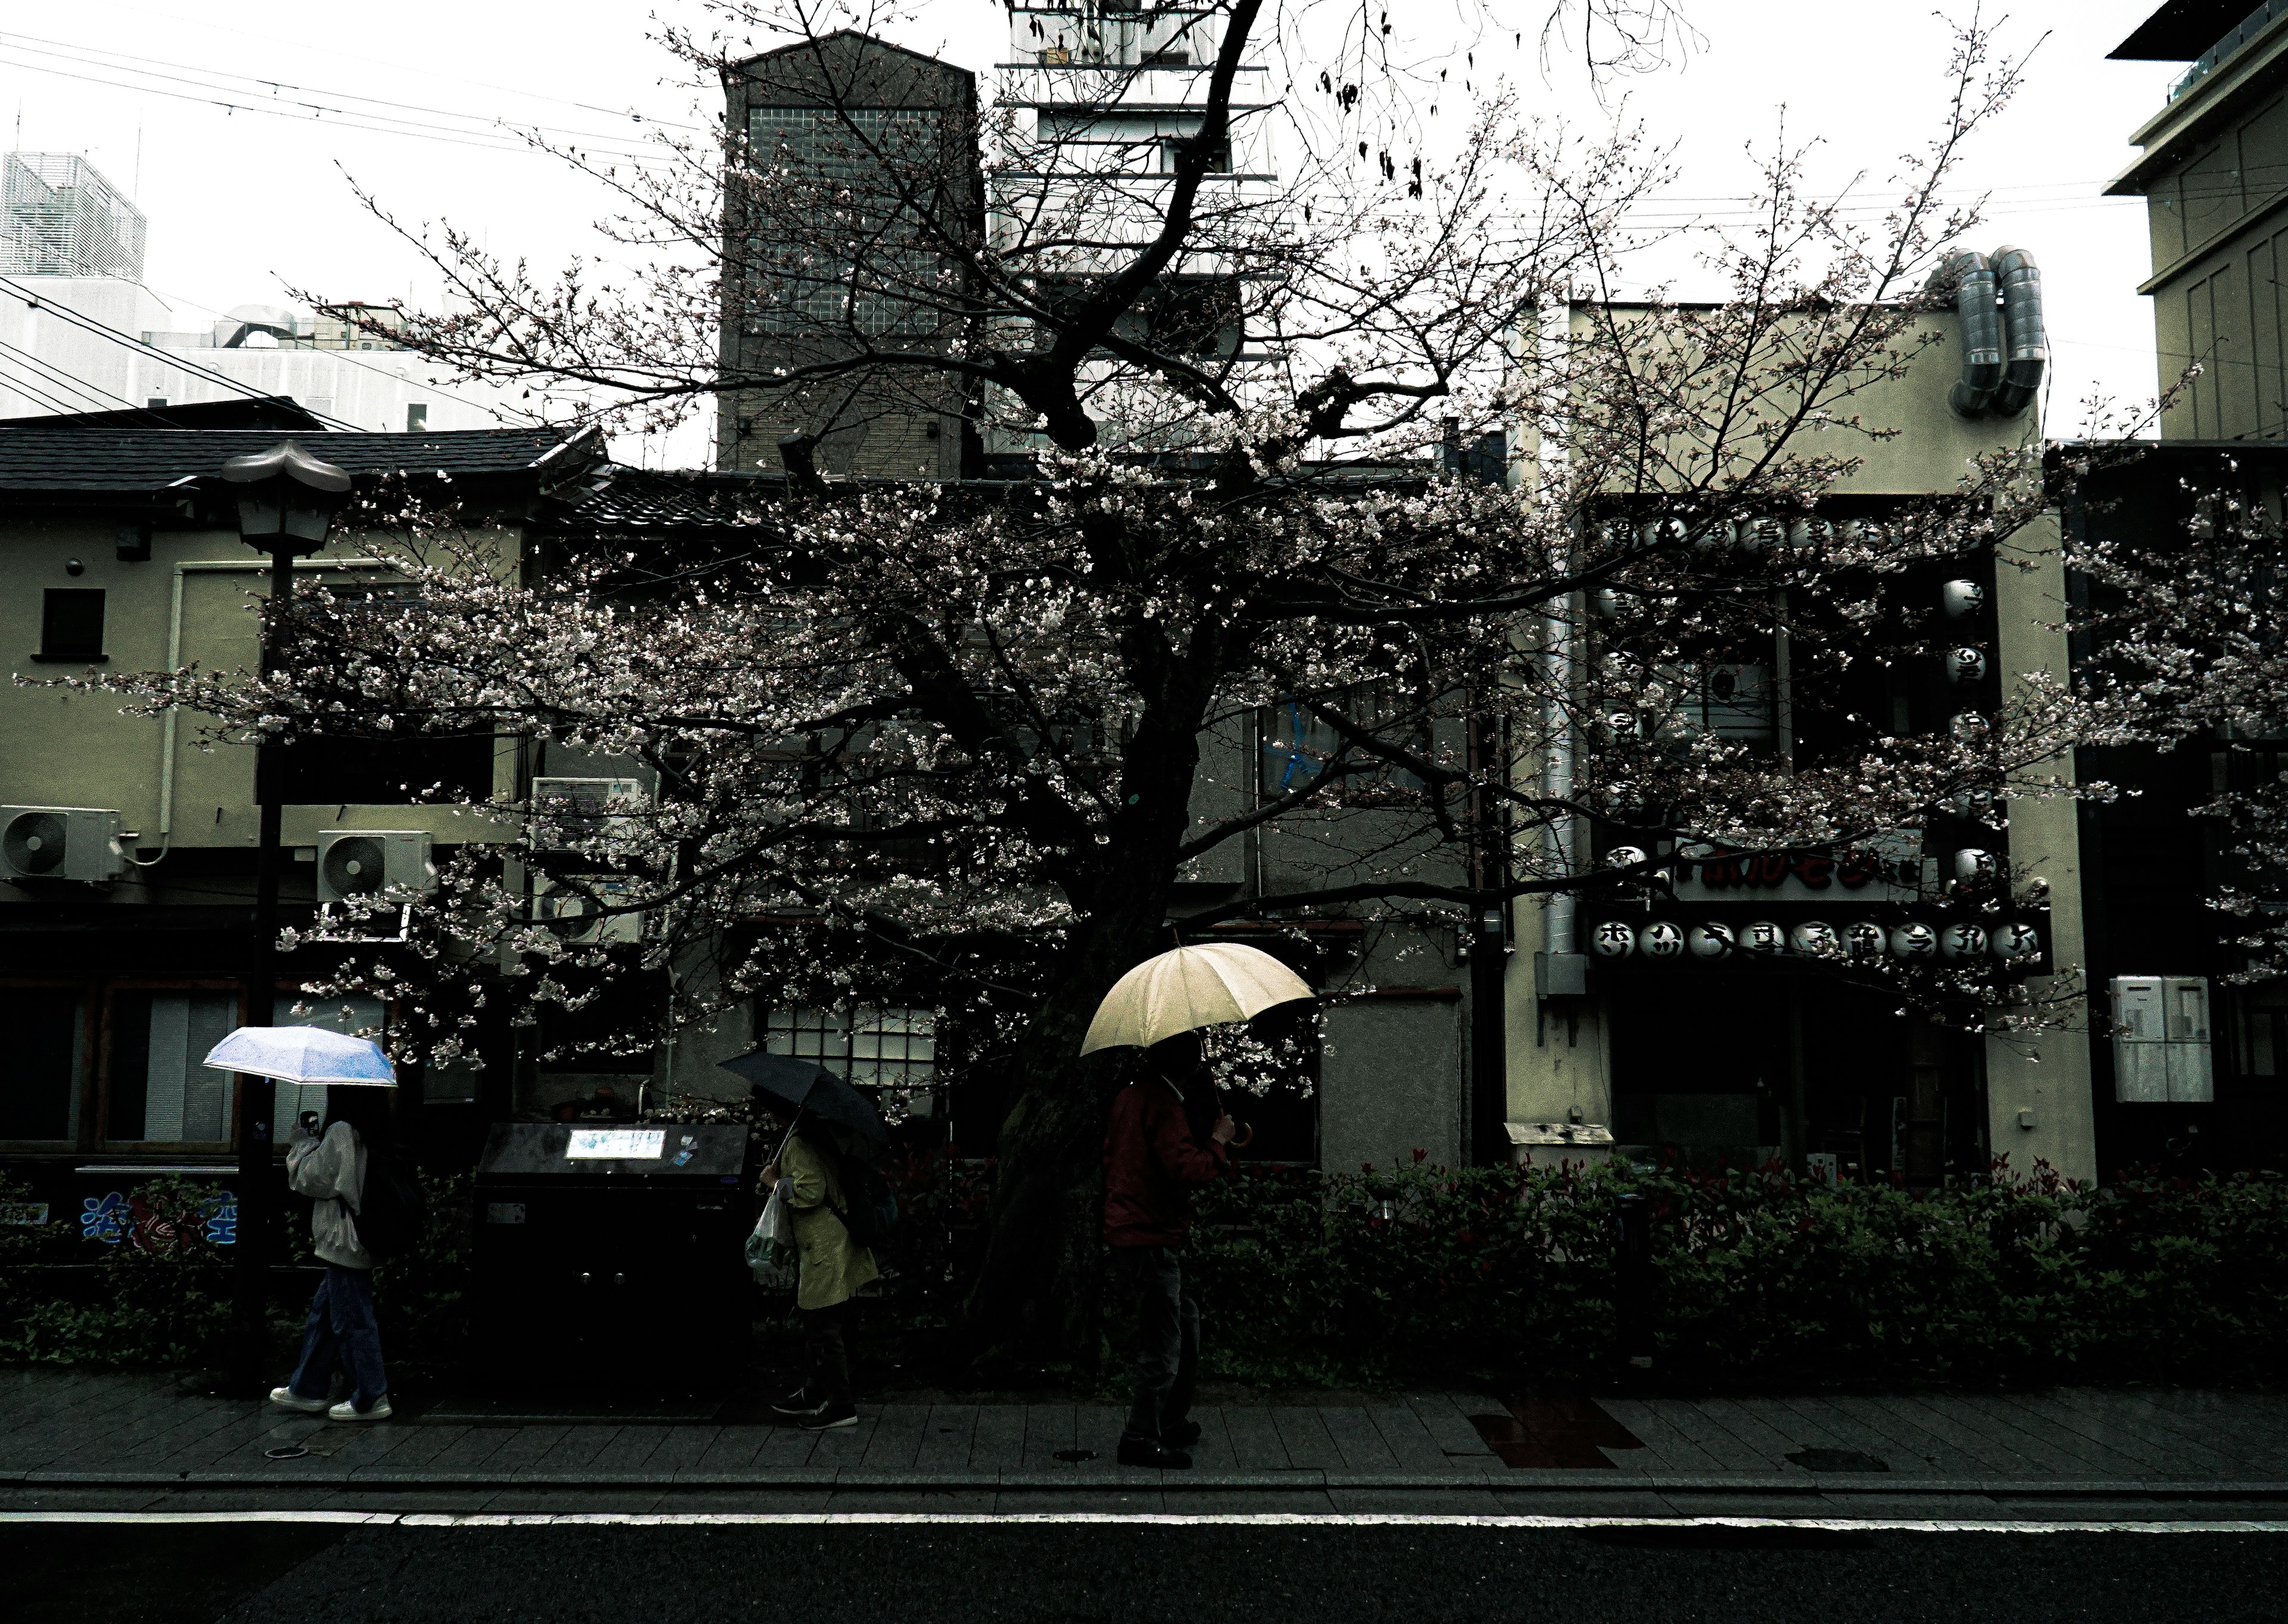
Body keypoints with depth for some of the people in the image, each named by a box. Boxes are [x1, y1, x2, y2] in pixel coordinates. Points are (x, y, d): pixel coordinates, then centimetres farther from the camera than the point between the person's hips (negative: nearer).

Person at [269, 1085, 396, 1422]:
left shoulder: (341, 1132, -19)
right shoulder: (373, 1134, 9)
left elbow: (311, 1178, -12)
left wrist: (301, 1141, 1)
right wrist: (311, 1140, 14)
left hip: (344, 1244, -10)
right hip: (361, 1241, 10)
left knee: (352, 1321, -1)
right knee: (323, 1314, 20)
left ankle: (370, 1398, 6)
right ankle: (307, 1389, 30)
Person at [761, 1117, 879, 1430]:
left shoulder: (798, 1144, -16)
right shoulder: (823, 1139, 13)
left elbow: (811, 1189, -25)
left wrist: (776, 1182, -9)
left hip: (824, 1254, -10)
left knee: (823, 1329, -3)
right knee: (820, 1327, 19)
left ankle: (841, 1406, 2)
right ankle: (815, 1395, 30)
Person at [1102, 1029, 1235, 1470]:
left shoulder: (1130, 1096, 14)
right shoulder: (1162, 1104, -17)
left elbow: (1111, 1160, 23)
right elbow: (1186, 1168, -24)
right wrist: (1218, 1141, -10)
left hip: (1128, 1231, 11)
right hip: (1151, 1240, -11)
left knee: (1186, 1317, 20)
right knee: (1162, 1346, -3)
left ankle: (1174, 1423, 28)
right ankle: (1141, 1440, 6)